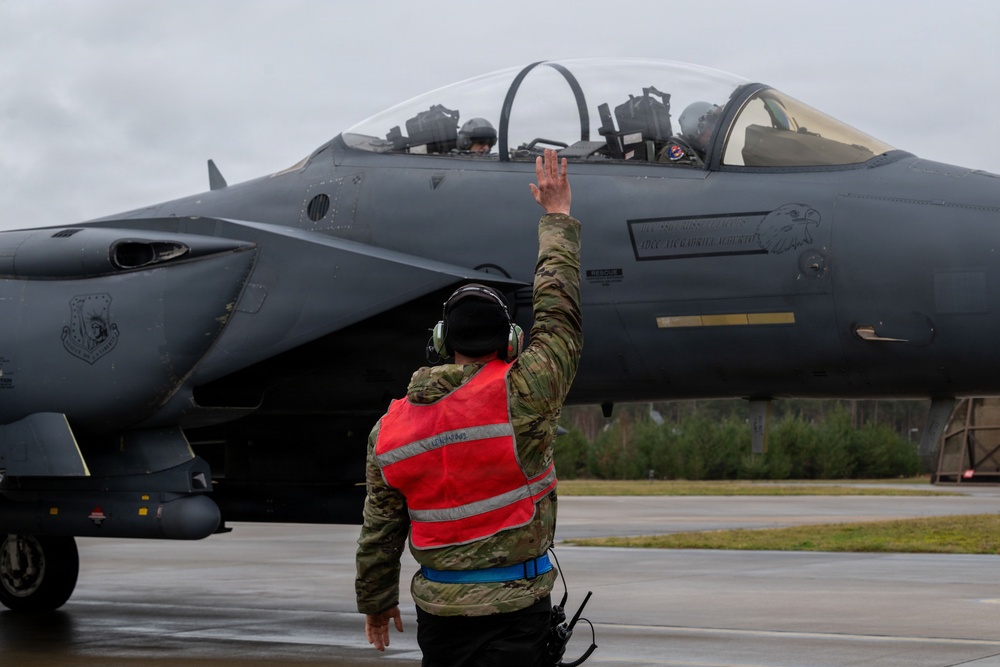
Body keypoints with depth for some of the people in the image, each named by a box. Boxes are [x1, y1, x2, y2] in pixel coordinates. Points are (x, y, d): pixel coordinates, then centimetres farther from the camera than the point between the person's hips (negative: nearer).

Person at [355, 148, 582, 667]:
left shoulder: (390, 429, 2)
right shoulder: (519, 396, -13)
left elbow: (379, 531, 8)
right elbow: (559, 315, -2)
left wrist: (375, 602, 24)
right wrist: (556, 216, 10)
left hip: (438, 612, 5)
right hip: (514, 609, -5)